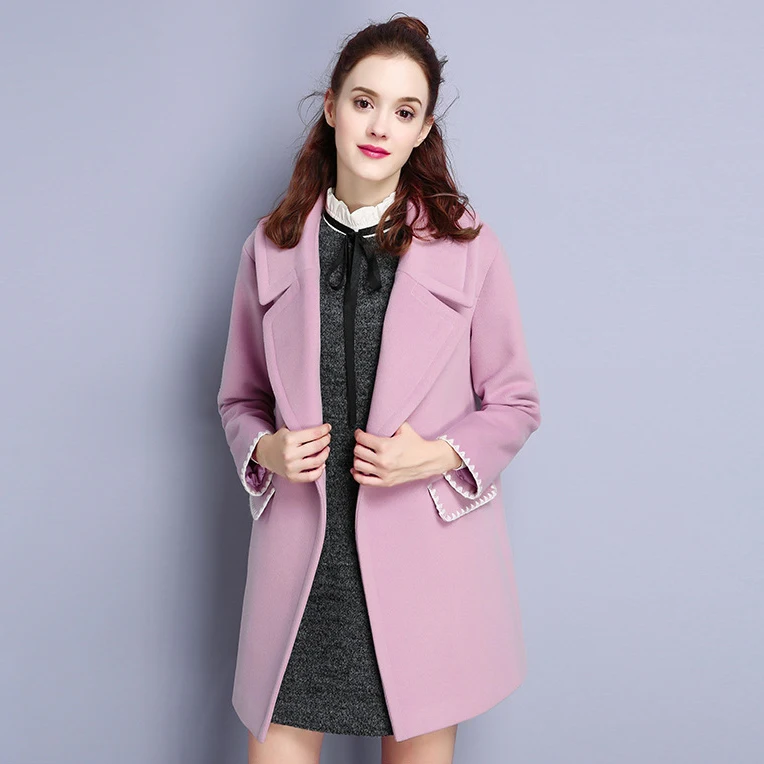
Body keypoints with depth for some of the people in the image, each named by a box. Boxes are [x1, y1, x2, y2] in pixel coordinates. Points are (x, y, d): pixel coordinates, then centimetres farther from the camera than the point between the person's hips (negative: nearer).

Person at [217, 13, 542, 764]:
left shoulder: (465, 245, 0)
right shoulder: (271, 247, 5)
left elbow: (517, 403, 5)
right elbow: (239, 398, 14)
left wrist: (441, 456, -12)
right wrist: (266, 449, -7)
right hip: (300, 552, 1)